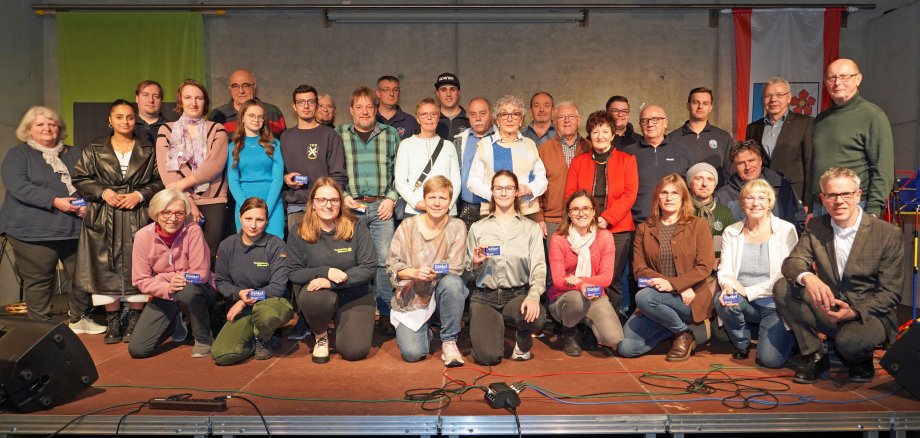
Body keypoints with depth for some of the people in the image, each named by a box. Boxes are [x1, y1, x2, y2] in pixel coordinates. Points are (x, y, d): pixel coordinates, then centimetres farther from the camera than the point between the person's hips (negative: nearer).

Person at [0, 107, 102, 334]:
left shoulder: (74, 153, 17)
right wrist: (54, 201, -21)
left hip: (74, 228, 4)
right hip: (33, 230, -4)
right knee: (38, 280, 0)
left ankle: (79, 319, 24)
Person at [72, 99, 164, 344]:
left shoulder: (149, 150, 8)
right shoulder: (95, 150, 10)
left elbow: (161, 181, 5)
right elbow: (80, 179, 8)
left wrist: (140, 194, -9)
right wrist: (103, 192, -7)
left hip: (138, 219, -1)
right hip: (105, 220, 1)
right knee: (106, 269, 0)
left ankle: (135, 322, 8)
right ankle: (112, 323, 10)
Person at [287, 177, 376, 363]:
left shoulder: (357, 227, -6)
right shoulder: (299, 235, -3)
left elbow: (369, 268, -12)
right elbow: (294, 273, -4)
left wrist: (332, 282, -22)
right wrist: (325, 272, -21)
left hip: (356, 296, 0)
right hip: (319, 294, 0)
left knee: (354, 351, -19)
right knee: (313, 297, -37)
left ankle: (342, 325, 19)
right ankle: (321, 336, -2)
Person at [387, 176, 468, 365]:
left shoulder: (457, 227, -6)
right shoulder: (407, 226, -5)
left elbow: (455, 269, -11)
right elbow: (392, 264, -7)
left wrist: (428, 274, -22)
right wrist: (414, 272, -26)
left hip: (441, 293, 0)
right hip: (411, 298, 0)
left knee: (452, 283, -35)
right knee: (412, 353, -18)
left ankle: (449, 341, -13)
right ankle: (425, 331, 22)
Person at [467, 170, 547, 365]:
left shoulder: (531, 228, 6)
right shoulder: (478, 228, 9)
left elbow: (538, 268, -3)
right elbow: (470, 273, 11)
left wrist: (534, 296, -22)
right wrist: (476, 263, -12)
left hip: (517, 294, 0)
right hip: (484, 297, 0)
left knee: (537, 317, -35)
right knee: (488, 356, -20)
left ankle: (523, 341, 4)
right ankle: (492, 326, 18)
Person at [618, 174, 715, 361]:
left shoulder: (698, 225, 4)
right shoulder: (644, 229, 10)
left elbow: (705, 267, -6)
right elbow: (639, 269, 0)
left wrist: (673, 284, -21)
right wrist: (674, 285, -14)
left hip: (691, 299, -3)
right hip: (656, 299, 4)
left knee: (644, 297, -33)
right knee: (625, 348, -16)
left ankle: (683, 332, -5)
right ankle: (674, 326, 9)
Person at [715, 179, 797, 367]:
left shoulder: (785, 230, -5)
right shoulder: (731, 232, 5)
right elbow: (725, 270, 1)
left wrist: (749, 291, -17)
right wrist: (728, 286, -23)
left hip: (775, 304, -2)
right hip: (743, 303, 3)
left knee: (770, 359, -21)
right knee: (721, 299, -31)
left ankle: (781, 334, 18)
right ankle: (741, 343, 0)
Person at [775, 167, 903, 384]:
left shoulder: (889, 234, -11)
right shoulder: (815, 227, 0)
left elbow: (890, 293, -10)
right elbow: (792, 262, -8)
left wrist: (855, 312, -27)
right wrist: (808, 278, -33)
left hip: (869, 314, -4)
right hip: (828, 309, 4)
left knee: (848, 341, -37)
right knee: (782, 288, -21)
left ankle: (861, 360, 5)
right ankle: (815, 356, -4)